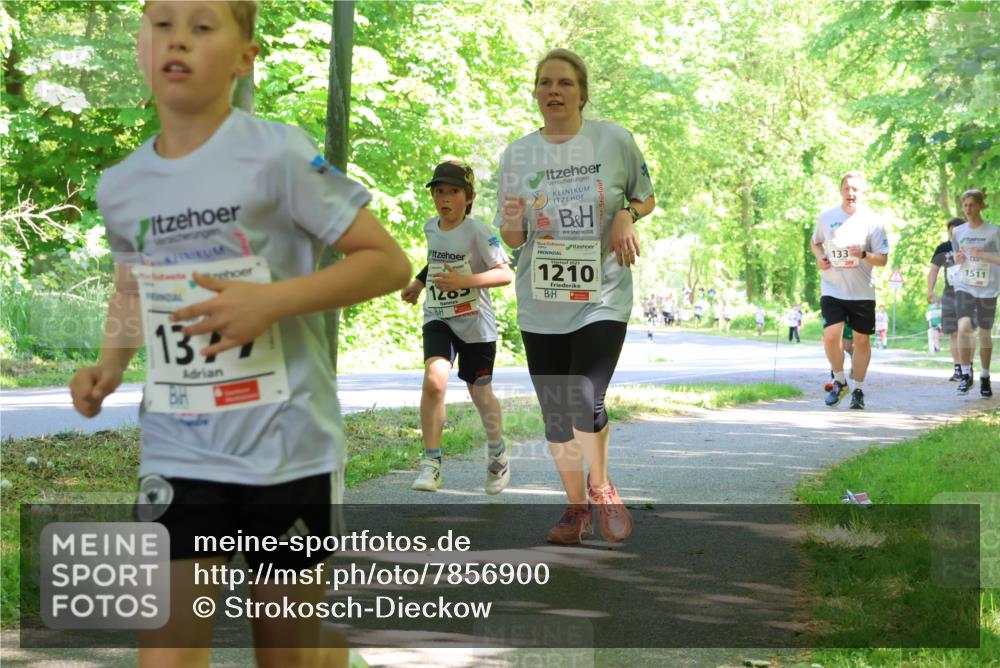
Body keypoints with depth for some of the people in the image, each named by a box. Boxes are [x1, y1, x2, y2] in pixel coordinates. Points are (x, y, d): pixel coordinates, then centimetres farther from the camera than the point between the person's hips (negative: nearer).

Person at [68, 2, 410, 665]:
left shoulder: (277, 154, -12)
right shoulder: (120, 187, 3)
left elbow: (390, 262, -11)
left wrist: (272, 301, -22)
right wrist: (112, 363, 4)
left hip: (290, 447, -3)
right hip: (178, 454, 3)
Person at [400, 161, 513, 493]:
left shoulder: (477, 232, -14)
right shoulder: (430, 228, 3)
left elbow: (505, 274, -20)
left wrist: (463, 281, -29)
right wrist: (418, 283, 21)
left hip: (476, 323, -3)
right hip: (438, 319, 3)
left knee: (480, 393, 11)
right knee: (434, 379, -22)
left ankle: (497, 454, 39)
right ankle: (431, 464, -18)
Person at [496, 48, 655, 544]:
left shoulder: (614, 140, -3)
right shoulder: (517, 154, 2)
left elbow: (646, 198, 12)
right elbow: (513, 240, 7)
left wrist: (627, 215, -11)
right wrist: (512, 224, -16)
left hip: (602, 297, -3)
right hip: (540, 303, 3)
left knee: (585, 401, -18)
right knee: (555, 414, 8)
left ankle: (600, 485, 11)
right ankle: (576, 506, 28)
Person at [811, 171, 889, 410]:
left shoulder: (872, 222, -5)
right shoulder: (826, 217, 2)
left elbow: (883, 259, -4)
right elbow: (815, 241, 20)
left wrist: (863, 255, -23)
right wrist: (819, 257, 0)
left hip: (862, 292, -1)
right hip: (832, 290, 1)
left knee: (862, 340, 6)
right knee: (831, 335, -14)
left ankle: (858, 390, 21)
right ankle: (839, 381, 9)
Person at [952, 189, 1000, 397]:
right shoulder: (958, 232, 7)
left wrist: (981, 254, -19)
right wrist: (958, 259, -3)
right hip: (964, 287, 2)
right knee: (964, 327, -19)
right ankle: (966, 374, -8)